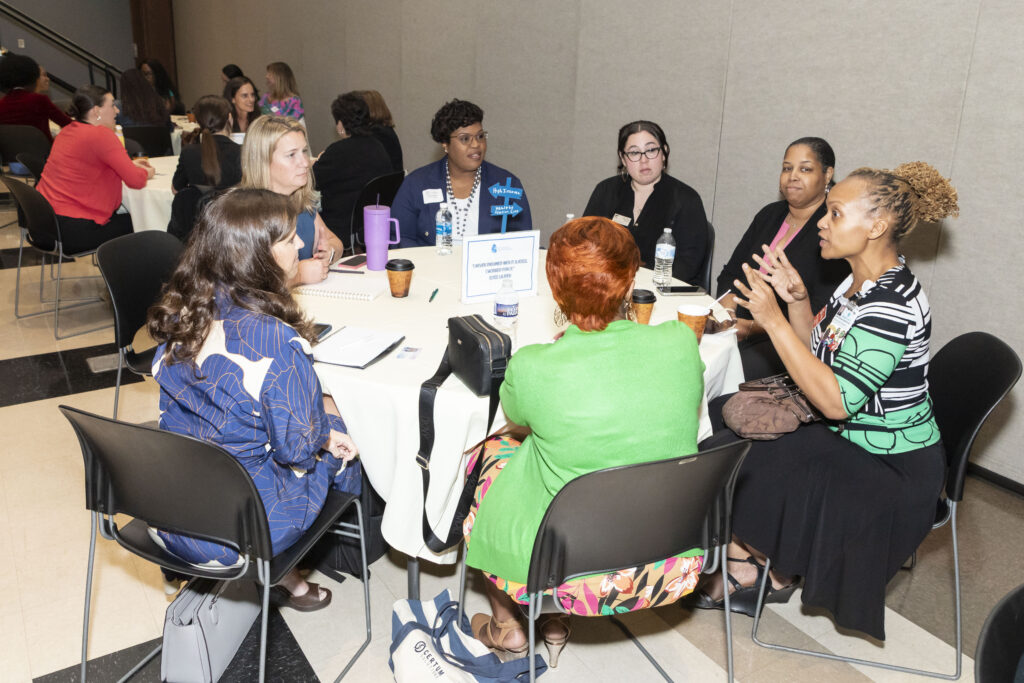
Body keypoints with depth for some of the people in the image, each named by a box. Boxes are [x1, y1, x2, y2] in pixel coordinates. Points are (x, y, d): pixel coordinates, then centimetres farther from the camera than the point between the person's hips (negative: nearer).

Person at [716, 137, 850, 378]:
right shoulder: (770, 214, 15)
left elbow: (821, 311, -16)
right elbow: (731, 272, 17)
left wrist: (754, 328, -23)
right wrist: (726, 311, -5)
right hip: (740, 324, 6)